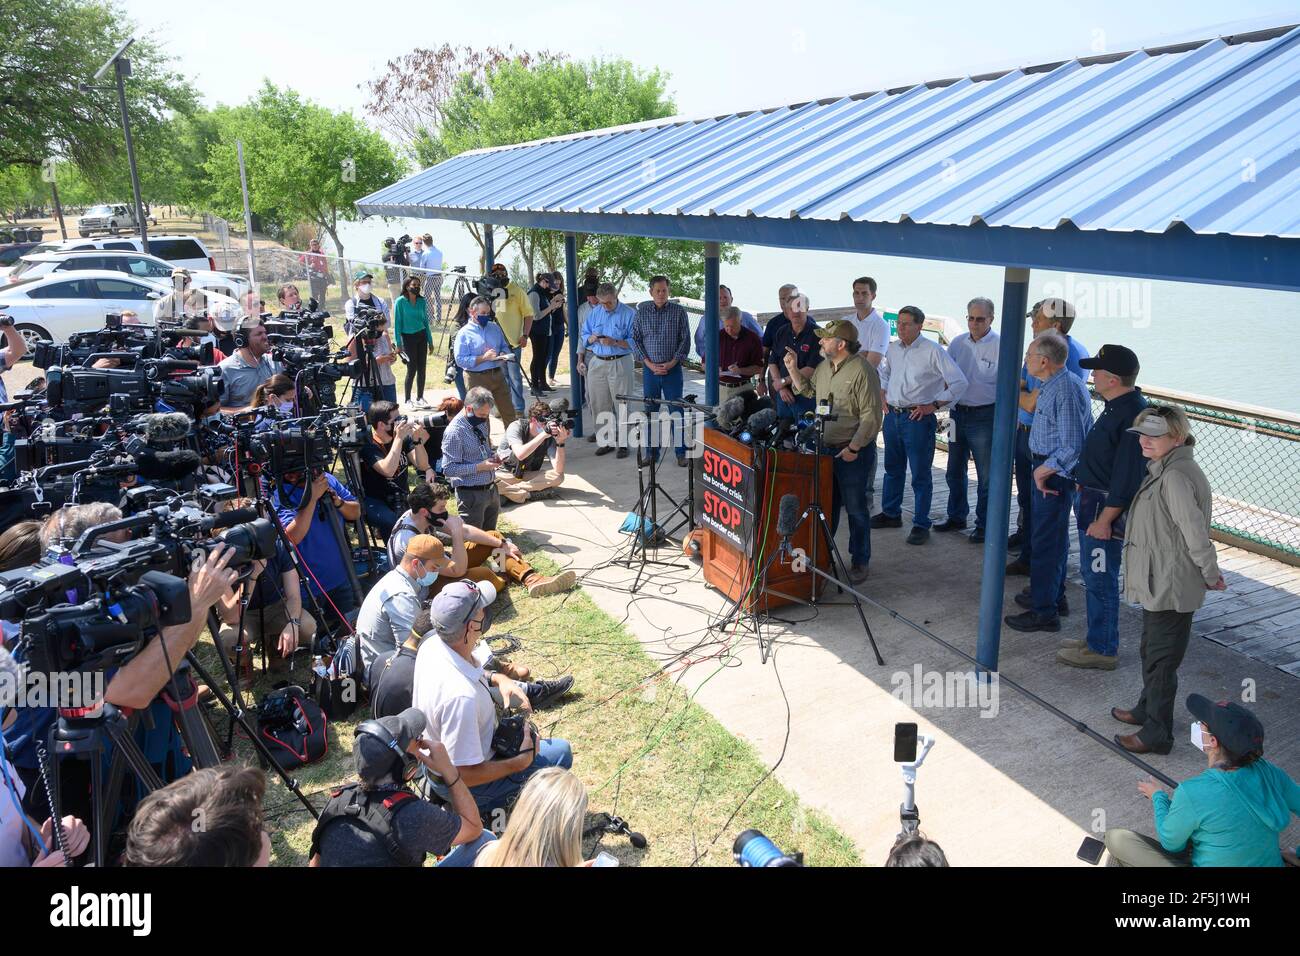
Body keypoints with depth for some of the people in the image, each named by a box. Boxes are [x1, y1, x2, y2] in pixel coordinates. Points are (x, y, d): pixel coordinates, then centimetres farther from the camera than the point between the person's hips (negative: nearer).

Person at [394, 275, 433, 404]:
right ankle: (407, 399, 7)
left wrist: (430, 341, 12)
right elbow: (397, 323, -6)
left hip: (421, 336, 4)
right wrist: (398, 343, -10)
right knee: (412, 369, -4)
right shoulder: (401, 301, -8)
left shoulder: (422, 301, 5)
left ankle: (420, 397, 16)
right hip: (408, 337, -4)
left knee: (421, 368, 5)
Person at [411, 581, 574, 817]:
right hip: (457, 786, -8)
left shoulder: (431, 646, -16)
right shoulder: (461, 696, -41)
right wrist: (521, 762, -21)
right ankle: (484, 805, 8)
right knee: (561, 753, -1)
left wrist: (497, 679, -6)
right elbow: (463, 776, -32)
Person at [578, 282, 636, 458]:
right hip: (597, 363, 5)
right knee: (599, 405, 6)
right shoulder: (594, 313, 9)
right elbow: (584, 336, 14)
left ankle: (622, 443, 5)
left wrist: (615, 342, -23)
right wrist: (592, 338, -8)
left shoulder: (629, 314, -6)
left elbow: (634, 342, -10)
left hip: (620, 363, -5)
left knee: (621, 405, -3)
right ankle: (606, 441, 17)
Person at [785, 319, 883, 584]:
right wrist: (793, 369, 10)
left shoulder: (862, 371, -17)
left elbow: (871, 415, -19)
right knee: (827, 504, 18)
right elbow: (808, 390, 25)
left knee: (855, 507, 3)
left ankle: (860, 561, 15)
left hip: (853, 452, -7)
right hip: (825, 447, 7)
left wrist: (854, 447, -21)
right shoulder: (824, 366, 8)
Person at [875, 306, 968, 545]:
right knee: (893, 469, 18)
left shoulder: (933, 351, -12)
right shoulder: (893, 349, 8)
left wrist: (933, 405, -14)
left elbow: (959, 383, -13)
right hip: (892, 416, 7)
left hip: (918, 419, -6)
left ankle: (921, 525, 7)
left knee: (920, 475, -1)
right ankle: (891, 514, 32)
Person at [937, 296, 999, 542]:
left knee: (986, 475, 4)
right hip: (958, 413, 6)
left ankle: (984, 525, 15)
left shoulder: (1000, 346, -11)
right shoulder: (957, 343, 6)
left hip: (984, 416, -6)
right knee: (955, 471, 16)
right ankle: (956, 517, 32)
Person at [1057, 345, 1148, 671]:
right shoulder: (1116, 407, 10)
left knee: (1100, 579, -1)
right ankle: (1098, 640, 31)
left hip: (1107, 507, -11)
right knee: (1092, 574, 18)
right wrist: (1084, 487, 22)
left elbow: (1127, 477, -24)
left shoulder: (1132, 415, -23)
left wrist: (1105, 519, -23)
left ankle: (1103, 650, 11)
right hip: (1094, 500, 11)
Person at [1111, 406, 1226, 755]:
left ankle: (1157, 734, 13)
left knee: (1161, 659, 1)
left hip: (1170, 587, -10)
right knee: (1151, 651, 25)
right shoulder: (1163, 469, 8)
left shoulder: (1175, 477, -25)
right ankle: (1147, 709, 42)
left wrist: (1210, 575, -16)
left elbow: (1196, 532, -27)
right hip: (1159, 582, 10)